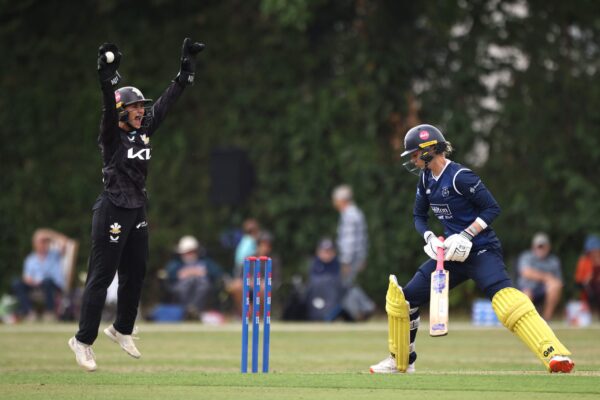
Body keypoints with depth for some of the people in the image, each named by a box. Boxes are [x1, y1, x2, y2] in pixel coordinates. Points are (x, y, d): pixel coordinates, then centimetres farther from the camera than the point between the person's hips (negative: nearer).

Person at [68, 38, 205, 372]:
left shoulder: (145, 131, 8)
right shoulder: (112, 136, -11)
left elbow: (169, 99, 11)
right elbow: (108, 106, -29)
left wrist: (188, 64, 11)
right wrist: (108, 73, -44)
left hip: (138, 212, 8)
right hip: (112, 212, -8)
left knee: (136, 274, 15)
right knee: (101, 277, -5)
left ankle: (122, 330, 31)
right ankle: (83, 340, 0)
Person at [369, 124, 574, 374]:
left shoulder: (459, 177, -16)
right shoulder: (426, 179, 8)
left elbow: (492, 208, -15)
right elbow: (419, 215, 20)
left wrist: (466, 235, -22)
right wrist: (429, 237, -1)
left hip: (481, 251, -9)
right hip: (452, 255, 9)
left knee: (504, 297, -31)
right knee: (404, 297, 7)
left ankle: (555, 355, -41)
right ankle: (400, 361, 25)